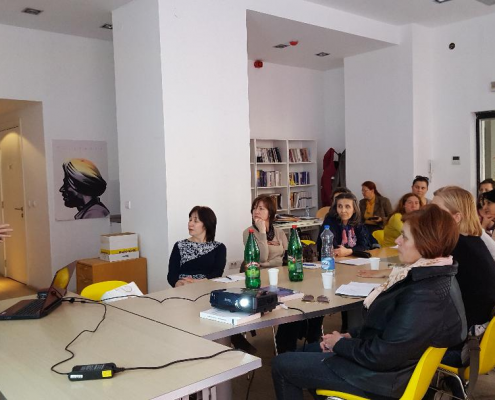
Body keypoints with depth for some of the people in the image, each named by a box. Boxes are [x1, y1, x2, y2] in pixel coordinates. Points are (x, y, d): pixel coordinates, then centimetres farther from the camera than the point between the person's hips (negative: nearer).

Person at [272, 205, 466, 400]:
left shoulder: (425, 295, -31)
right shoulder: (434, 275, 2)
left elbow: (381, 355, -28)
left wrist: (340, 344, -12)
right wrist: (351, 336, 2)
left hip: (381, 376, -10)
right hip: (389, 360, 10)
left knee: (281, 364, 1)